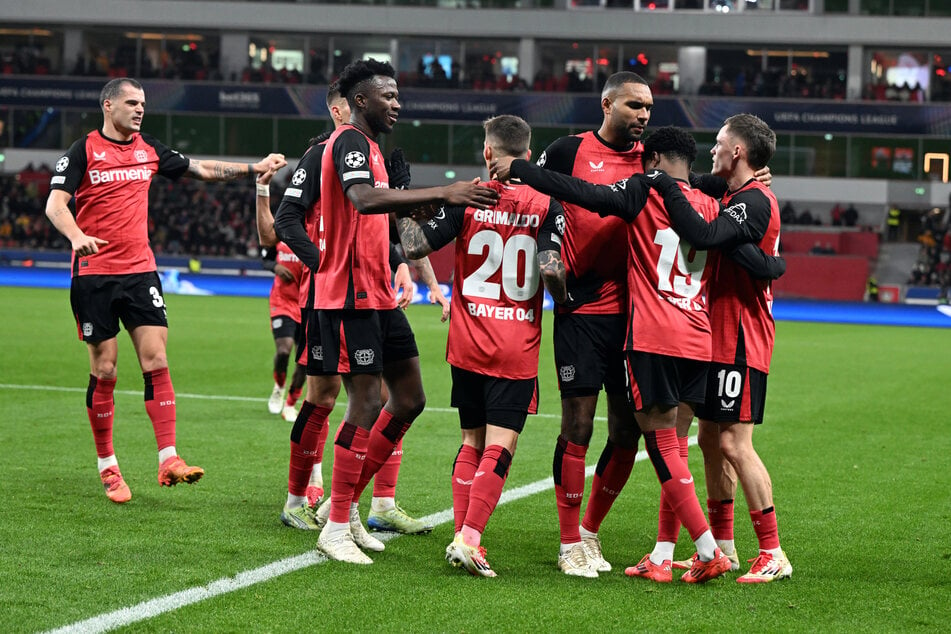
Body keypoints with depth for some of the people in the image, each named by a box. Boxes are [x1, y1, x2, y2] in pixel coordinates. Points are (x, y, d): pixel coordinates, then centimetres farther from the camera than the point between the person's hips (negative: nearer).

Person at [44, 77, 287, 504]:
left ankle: (168, 460, -9)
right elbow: (55, 204, -12)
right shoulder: (84, 150, -3)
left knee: (156, 361, -7)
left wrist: (255, 168, 13)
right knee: (103, 371, -1)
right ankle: (107, 467, 10)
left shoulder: (149, 149, 11)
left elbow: (202, 169, 21)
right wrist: (77, 236, -32)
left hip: (140, 271, 4)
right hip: (95, 274, -4)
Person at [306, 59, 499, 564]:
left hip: (377, 295, 10)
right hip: (351, 295, -10)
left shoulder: (365, 145, 19)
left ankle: (346, 502, 18)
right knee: (366, 404, -9)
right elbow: (363, 199, -33)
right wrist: (442, 194, -38)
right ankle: (335, 528, -2)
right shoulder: (349, 142, -14)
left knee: (409, 398, 10)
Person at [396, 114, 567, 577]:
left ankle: (462, 536, 10)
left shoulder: (466, 198, -3)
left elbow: (416, 246, -5)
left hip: (468, 344, 2)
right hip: (518, 349, -2)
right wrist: (564, 302, 6)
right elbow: (550, 269, -13)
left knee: (472, 442, 15)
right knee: (499, 448, -2)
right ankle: (469, 539, -15)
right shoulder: (546, 206, -4)